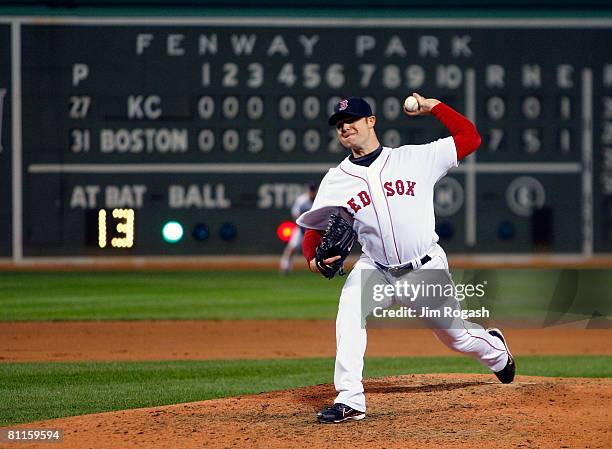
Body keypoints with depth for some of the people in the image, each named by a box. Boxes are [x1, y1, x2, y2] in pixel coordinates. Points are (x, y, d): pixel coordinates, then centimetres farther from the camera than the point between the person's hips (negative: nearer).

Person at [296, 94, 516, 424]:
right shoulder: (336, 180, -2)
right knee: (350, 310, -29)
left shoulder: (415, 158, -6)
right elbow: (314, 229, -2)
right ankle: (349, 400, -27)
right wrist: (314, 259, -22)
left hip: (428, 270, -1)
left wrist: (433, 107, -8)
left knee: (455, 336, 12)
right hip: (375, 269, 1)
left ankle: (495, 349, 50)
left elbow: (470, 138, -4)